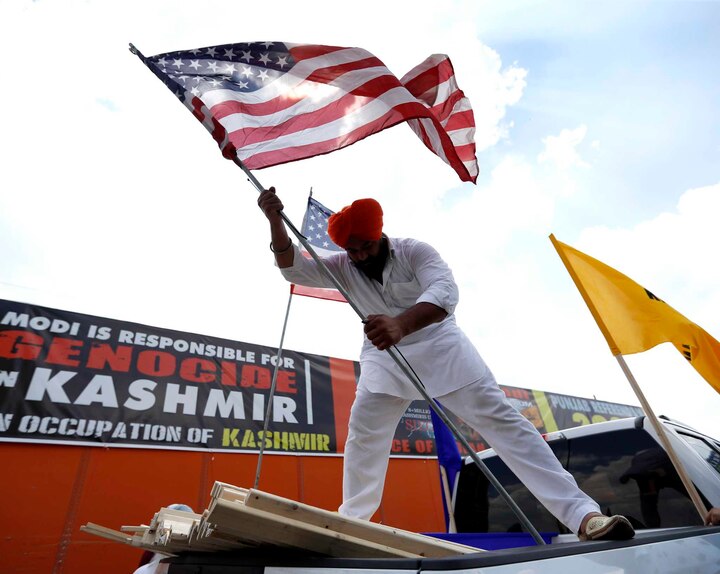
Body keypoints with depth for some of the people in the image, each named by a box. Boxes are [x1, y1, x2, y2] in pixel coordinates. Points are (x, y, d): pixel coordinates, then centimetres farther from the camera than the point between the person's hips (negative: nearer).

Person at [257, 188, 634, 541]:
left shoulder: (414, 251, -16)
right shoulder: (343, 267, -4)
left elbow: (445, 291, -33)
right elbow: (294, 269, -11)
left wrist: (402, 324, -54)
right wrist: (275, 221, -28)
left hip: (438, 345, -3)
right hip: (383, 358, 4)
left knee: (500, 419, -7)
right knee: (362, 435, 0)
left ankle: (582, 514, -4)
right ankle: (350, 521, 19)